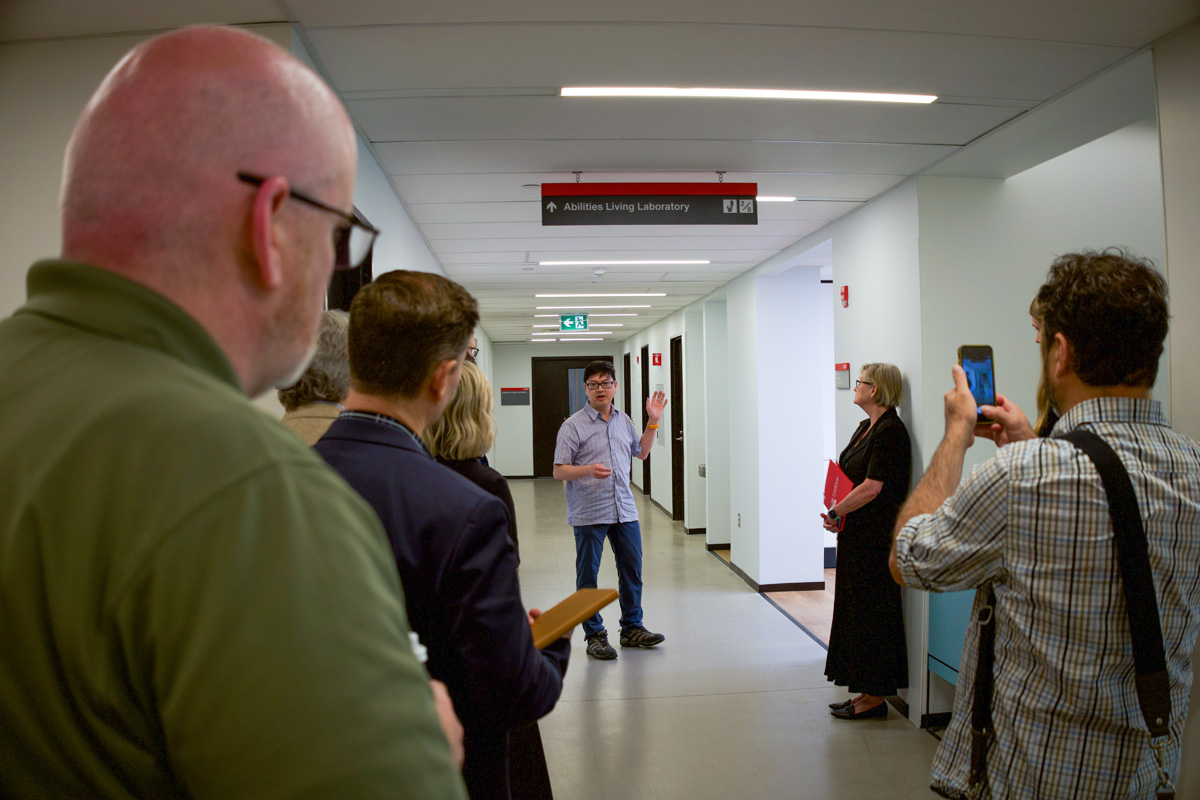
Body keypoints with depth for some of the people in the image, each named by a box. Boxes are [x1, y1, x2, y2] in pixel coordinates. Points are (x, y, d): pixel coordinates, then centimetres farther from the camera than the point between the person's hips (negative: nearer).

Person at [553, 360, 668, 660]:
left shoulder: (624, 421, 11)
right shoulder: (573, 425, -8)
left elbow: (641, 452, 25)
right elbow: (558, 471, -10)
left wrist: (652, 422, 15)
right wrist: (589, 470, -27)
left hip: (624, 511, 5)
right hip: (588, 514, -5)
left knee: (632, 571, 12)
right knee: (588, 577, 4)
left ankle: (632, 628, 28)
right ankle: (595, 635, 17)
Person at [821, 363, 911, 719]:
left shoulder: (890, 432, -16)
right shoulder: (866, 427, 13)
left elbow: (871, 488, -22)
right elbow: (847, 475, 17)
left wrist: (835, 513, -11)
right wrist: (836, 513, 1)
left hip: (875, 539, -10)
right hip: (857, 536, 10)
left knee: (871, 613, -1)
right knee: (855, 609, 14)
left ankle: (875, 697, 10)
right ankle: (867, 691, 24)